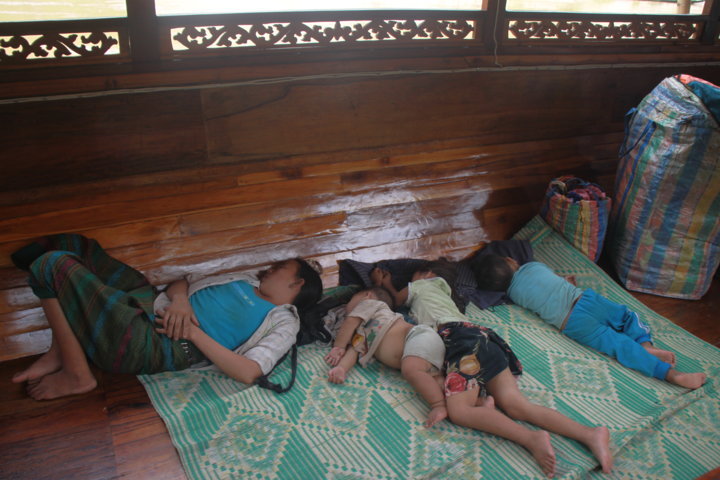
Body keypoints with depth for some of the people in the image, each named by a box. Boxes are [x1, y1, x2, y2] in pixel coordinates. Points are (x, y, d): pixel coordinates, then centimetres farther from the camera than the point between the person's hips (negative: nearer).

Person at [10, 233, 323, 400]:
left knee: (54, 264, -15)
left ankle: (77, 376, -4)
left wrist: (195, 333, -19)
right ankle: (60, 352, 10)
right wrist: (179, 299, -6)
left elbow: (249, 373, -19)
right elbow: (181, 282, 18)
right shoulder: (247, 280, 19)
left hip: (148, 346, -9)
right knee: (73, 244, 15)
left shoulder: (284, 323, -3)